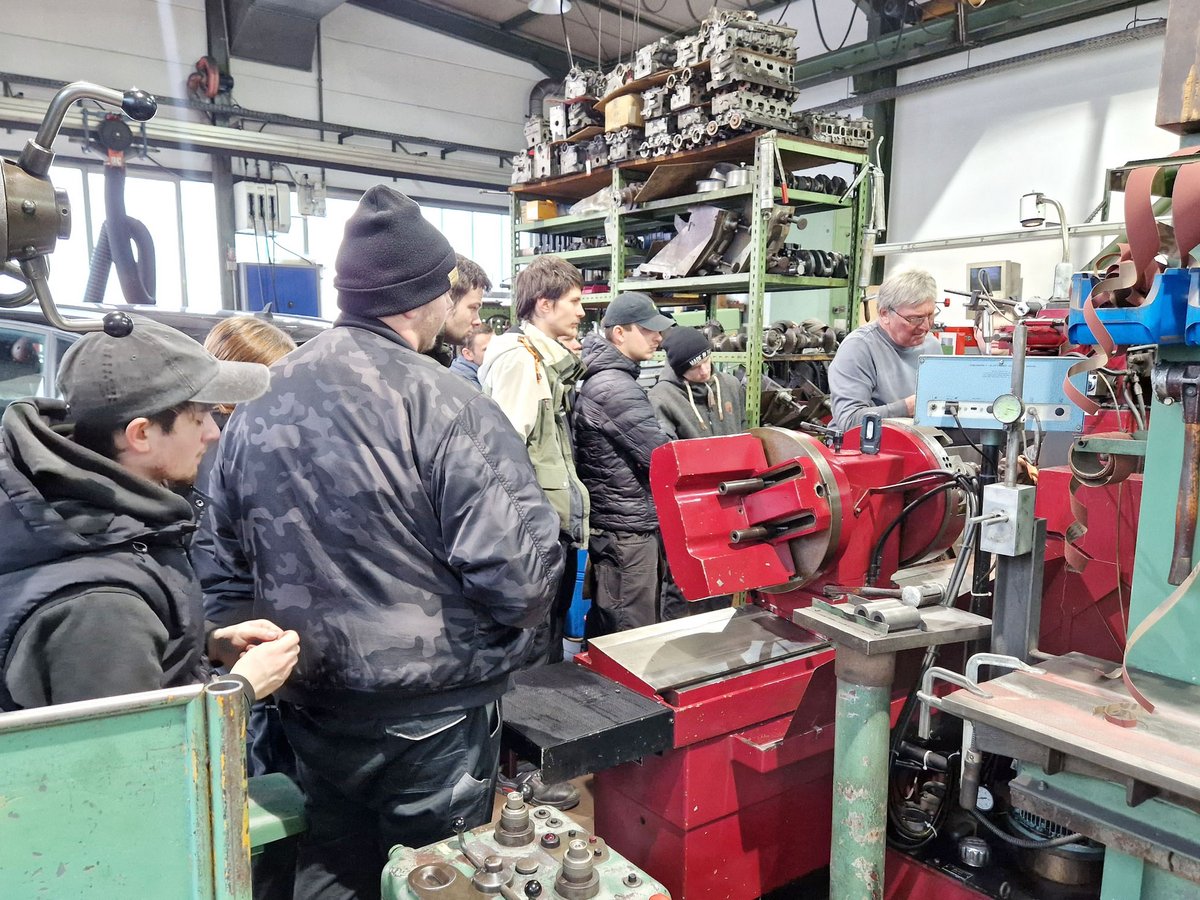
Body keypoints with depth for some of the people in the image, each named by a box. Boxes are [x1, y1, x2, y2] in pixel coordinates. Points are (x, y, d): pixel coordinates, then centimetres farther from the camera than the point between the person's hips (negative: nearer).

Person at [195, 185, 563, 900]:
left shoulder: (253, 413, -1)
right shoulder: (450, 410, -21)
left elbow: (227, 571, 6)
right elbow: (519, 573, -25)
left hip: (311, 709, 5)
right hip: (432, 715, -5)